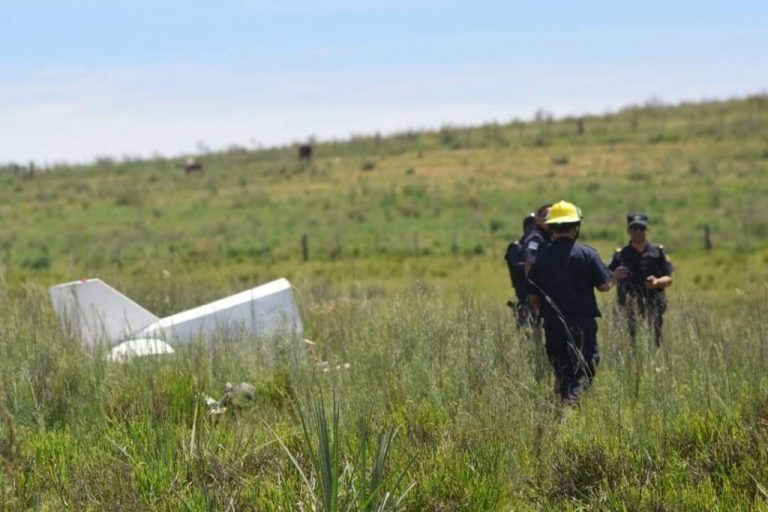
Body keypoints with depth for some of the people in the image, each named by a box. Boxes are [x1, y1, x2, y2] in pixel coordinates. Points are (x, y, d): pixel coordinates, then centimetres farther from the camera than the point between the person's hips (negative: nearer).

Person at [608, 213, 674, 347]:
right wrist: (615, 275, -13)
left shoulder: (658, 252, 12)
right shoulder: (620, 255, 11)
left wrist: (657, 282, -11)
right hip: (628, 308, -1)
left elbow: (668, 279, 10)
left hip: (653, 307, 1)